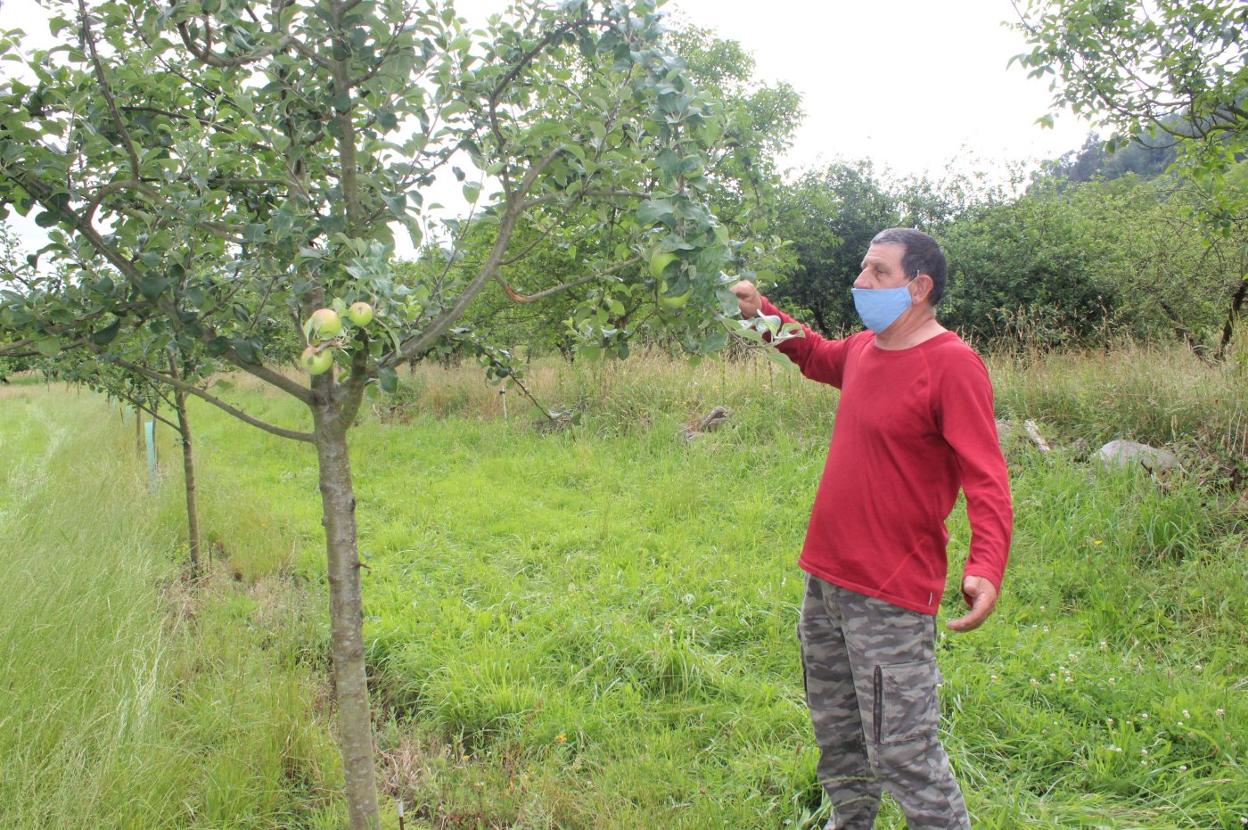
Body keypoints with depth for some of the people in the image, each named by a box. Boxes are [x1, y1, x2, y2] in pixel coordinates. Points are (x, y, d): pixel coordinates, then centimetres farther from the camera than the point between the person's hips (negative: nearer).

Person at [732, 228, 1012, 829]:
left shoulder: (952, 365, -16)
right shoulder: (863, 350, 8)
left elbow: (985, 479, -22)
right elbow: (816, 355, 32)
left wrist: (986, 566, -36)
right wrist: (762, 313, 22)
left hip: (889, 598, -8)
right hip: (824, 577, 9)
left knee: (902, 752, -5)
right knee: (834, 731, 23)